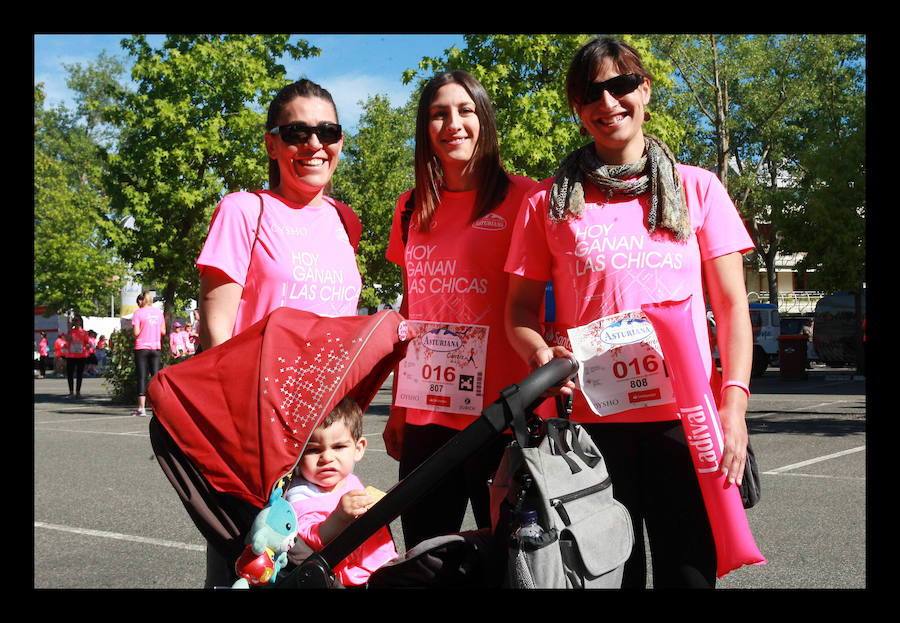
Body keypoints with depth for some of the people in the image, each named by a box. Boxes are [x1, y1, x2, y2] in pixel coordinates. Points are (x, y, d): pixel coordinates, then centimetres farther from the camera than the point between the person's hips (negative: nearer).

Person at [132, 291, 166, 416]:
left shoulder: (138, 312, -4)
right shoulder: (158, 312, 8)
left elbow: (136, 332, -10)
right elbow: (163, 332, 8)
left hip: (142, 348, -3)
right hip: (156, 348, 3)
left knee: (142, 377, -2)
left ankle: (141, 408, -4)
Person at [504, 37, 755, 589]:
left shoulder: (697, 188, 9)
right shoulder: (549, 201, 8)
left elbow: (731, 307, 6)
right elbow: (520, 309, 10)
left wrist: (734, 400, -6)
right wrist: (542, 354, -11)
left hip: (685, 418, 0)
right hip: (594, 417, 0)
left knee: (689, 570, 3)